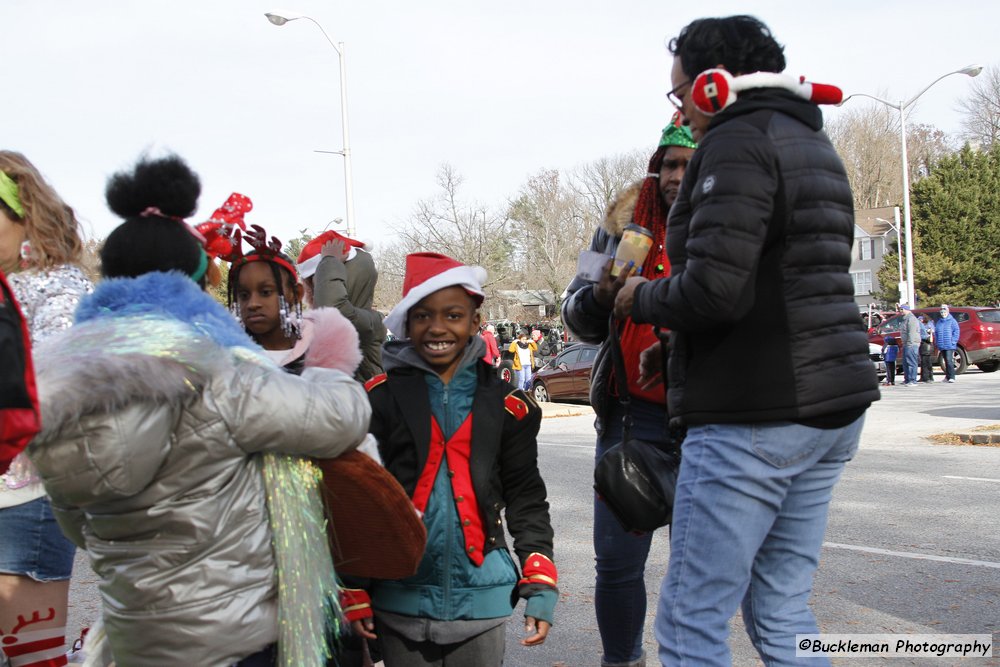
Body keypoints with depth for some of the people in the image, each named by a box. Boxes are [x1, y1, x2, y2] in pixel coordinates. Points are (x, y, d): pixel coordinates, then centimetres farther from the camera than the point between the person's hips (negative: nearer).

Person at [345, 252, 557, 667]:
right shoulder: (379, 399, -3)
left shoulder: (507, 405, 1)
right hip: (399, 598, -1)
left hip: (480, 597, 1)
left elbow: (525, 497, 4)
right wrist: (353, 589, -2)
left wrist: (540, 583, -1)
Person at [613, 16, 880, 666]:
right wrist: (675, 347, 21)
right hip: (832, 402, 10)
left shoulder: (738, 142, -10)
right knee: (783, 614, 15)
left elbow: (714, 288, -23)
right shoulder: (814, 145, 20)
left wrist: (643, 299, -3)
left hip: (754, 415, -10)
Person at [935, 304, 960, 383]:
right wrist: (937, 342, 10)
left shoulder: (952, 321, -1)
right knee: (946, 361, 13)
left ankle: (952, 377, -15)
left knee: (949, 361, -14)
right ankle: (948, 376, 20)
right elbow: (936, 333, 19)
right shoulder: (938, 322, 15)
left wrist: (953, 342, -11)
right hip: (941, 346, 6)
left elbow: (956, 332, -4)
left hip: (950, 346, -6)